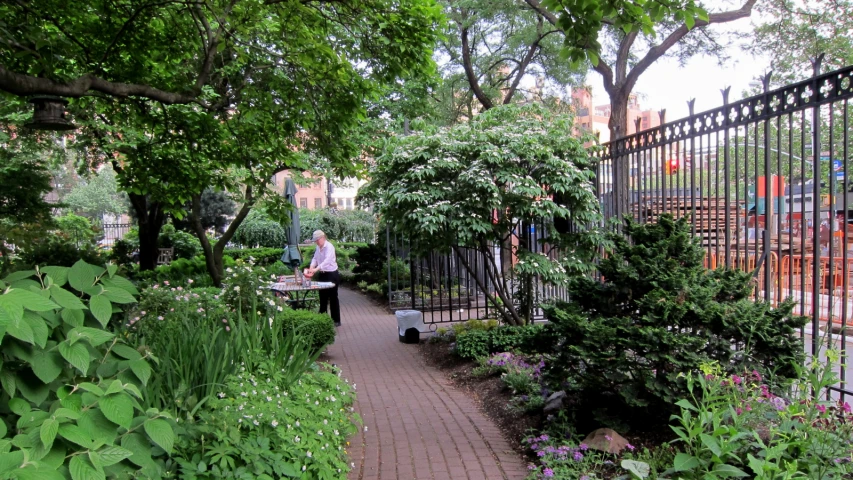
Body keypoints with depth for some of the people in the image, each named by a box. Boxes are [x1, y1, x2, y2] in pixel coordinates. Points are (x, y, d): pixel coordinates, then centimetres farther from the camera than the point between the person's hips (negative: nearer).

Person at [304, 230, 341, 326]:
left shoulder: (329, 246, -19)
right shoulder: (318, 248, 6)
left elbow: (327, 260, -32)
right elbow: (315, 258, 3)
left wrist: (316, 269, -43)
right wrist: (311, 267, -18)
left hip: (332, 275, -8)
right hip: (322, 274, 8)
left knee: (333, 297, -1)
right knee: (322, 297, 13)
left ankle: (336, 320, 8)